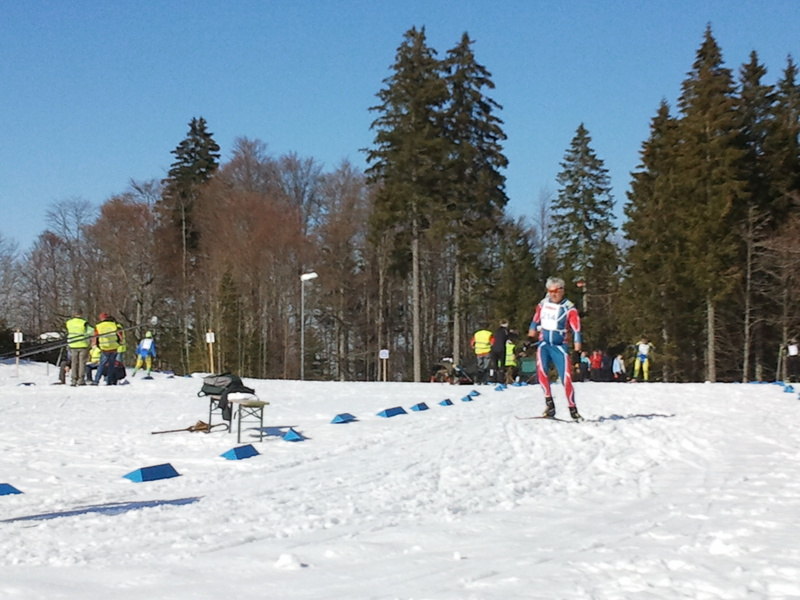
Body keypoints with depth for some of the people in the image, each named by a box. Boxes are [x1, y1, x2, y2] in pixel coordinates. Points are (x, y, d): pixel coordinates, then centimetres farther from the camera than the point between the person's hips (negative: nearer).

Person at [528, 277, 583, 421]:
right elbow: (536, 317, 25)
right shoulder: (543, 303, 7)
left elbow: (576, 326, -17)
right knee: (541, 369, -24)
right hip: (544, 344, 2)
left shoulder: (569, 308, -6)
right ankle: (549, 404, -21)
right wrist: (533, 328, 19)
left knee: (566, 378, -8)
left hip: (560, 345, -2)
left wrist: (577, 341, -30)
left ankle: (573, 409, 7)